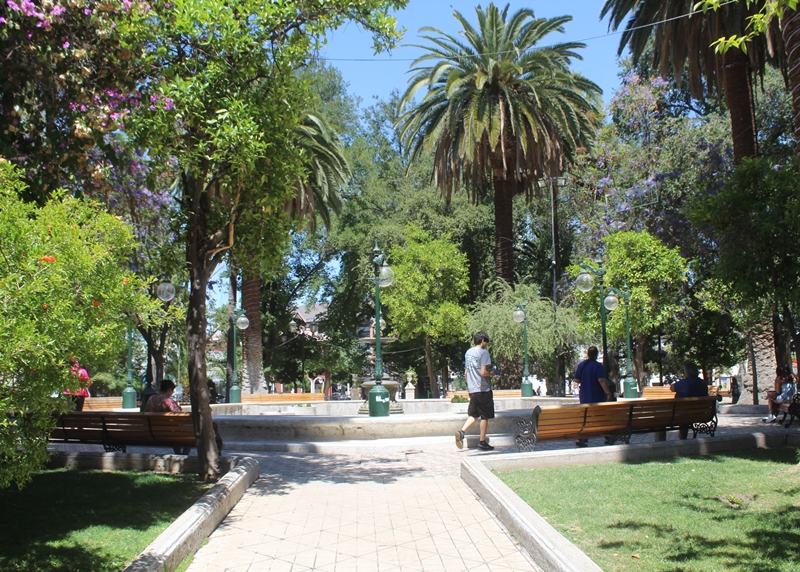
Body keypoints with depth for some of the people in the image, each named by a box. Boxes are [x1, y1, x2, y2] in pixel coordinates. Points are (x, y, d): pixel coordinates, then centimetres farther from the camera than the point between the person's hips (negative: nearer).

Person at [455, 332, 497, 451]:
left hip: (471, 389, 7)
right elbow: (483, 372, -20)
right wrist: (491, 374, -1)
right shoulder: (484, 352, -12)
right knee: (485, 416, 4)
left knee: (474, 415, 14)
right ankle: (482, 442, 9)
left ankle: (462, 432, -7)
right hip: (483, 389, -7)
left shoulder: (468, 352, 11)